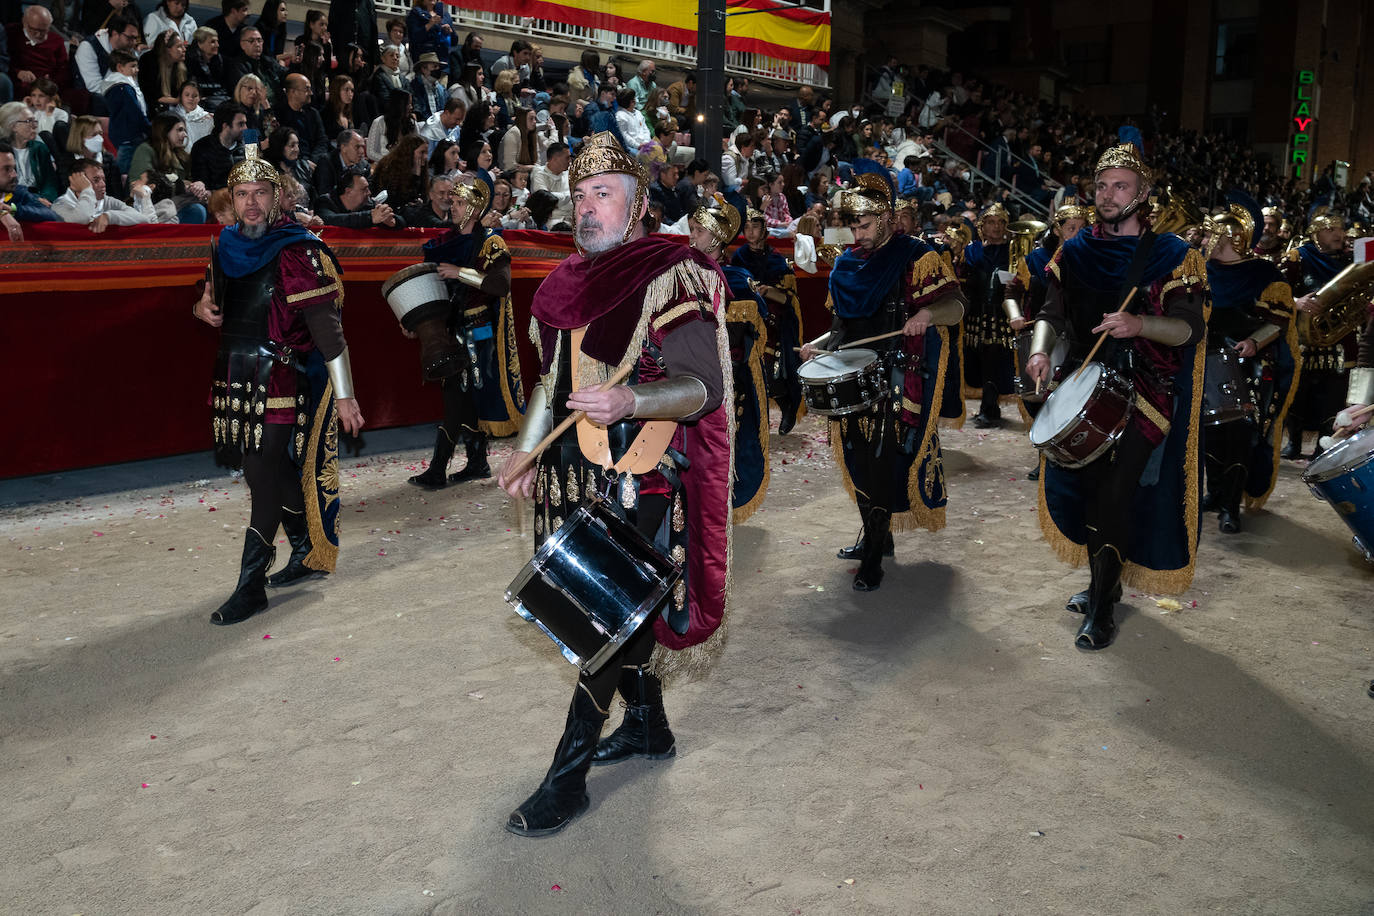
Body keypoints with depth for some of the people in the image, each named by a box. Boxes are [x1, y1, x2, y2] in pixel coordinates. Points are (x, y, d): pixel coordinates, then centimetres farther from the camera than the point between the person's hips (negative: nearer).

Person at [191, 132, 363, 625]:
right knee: (270, 472, 15)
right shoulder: (227, 247, 11)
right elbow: (214, 300, 30)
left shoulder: (296, 252, -12)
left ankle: (251, 586, 0)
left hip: (281, 382, -7)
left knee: (267, 479, -6)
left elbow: (326, 325, -17)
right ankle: (307, 552, 32)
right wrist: (203, 308, 4)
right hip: (237, 379, 8)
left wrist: (343, 394, -21)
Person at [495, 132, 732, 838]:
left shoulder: (669, 278, -10)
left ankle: (567, 775, 6)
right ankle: (648, 726, 36)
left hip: (639, 484, -8)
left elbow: (704, 386, -16)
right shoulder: (568, 281, 13)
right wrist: (526, 452, 14)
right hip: (575, 477, 8)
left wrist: (629, 401, -33)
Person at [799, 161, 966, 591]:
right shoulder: (847, 265, 16)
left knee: (882, 463, -8)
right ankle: (875, 536, 30)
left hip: (897, 381, -6)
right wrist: (820, 343, 6)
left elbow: (956, 307, -10)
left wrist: (927, 313, -31)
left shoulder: (916, 256, -4)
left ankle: (873, 559, -1)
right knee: (858, 460, 12)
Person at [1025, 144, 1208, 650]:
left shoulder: (1171, 255, -2)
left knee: (1114, 492, -12)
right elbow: (1052, 313, 8)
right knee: (1087, 486, 10)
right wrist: (1040, 349, -13)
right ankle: (1104, 581, 31)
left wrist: (1140, 325, -28)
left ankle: (1101, 609, -3)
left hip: (1143, 393, -4)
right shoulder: (1075, 251, 10)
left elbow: (1190, 329, -8)